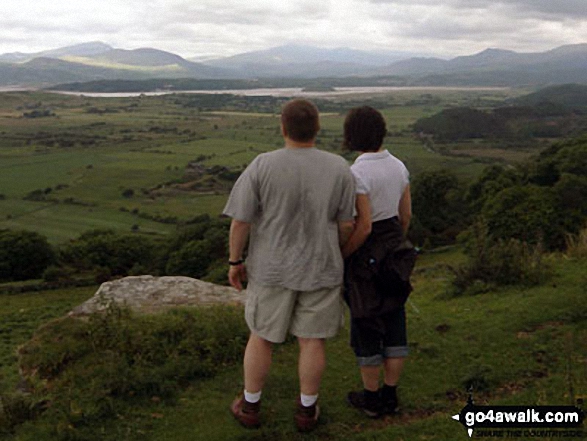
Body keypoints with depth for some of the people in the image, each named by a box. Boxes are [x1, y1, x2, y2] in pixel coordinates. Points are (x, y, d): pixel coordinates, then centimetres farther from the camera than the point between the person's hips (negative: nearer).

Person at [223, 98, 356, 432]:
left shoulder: (262, 166, -17)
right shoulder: (339, 169, -11)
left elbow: (241, 221, -12)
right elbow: (346, 224, -4)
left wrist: (235, 261, 1)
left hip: (273, 268, -1)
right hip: (321, 268, 1)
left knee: (261, 337, 16)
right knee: (312, 339, 14)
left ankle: (250, 406, 28)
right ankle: (307, 410, 27)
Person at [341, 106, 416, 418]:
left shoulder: (356, 173, -22)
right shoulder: (398, 166, 1)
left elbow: (363, 227, -23)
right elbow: (406, 215, 8)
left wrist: (339, 257, -9)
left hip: (364, 255, -7)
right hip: (393, 256, 7)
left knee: (365, 325, 8)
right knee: (393, 322, 15)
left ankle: (371, 398, 23)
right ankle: (390, 396, 26)